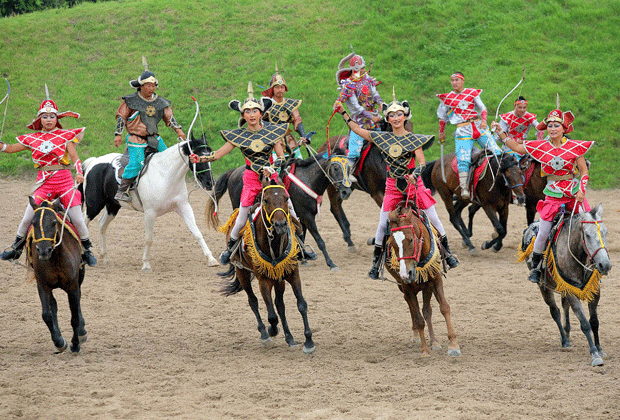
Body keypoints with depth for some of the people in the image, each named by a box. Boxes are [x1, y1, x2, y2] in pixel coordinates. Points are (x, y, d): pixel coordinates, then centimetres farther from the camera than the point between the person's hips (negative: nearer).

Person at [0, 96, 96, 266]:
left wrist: (79, 172, -21)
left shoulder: (65, 136, 4)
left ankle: (86, 249, 14)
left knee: (77, 219, -5)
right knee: (28, 218, -4)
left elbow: (75, 157, -4)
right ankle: (17, 247, 16)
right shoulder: (33, 139, 10)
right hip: (44, 182, 2)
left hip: (64, 180, -2)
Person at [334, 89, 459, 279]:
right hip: (392, 186, 2)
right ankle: (376, 261, 11)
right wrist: (343, 112, 5)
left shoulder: (413, 139, -1)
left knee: (433, 219, 0)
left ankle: (447, 253, 17)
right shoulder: (383, 138, 6)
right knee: (383, 224, -1)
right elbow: (357, 130, 10)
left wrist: (414, 175, -31)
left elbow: (421, 161, -10)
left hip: (413, 183, -2)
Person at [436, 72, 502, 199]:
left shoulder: (472, 93, 8)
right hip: (462, 131, -2)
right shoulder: (447, 98, 9)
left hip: (479, 127, 2)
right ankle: (464, 188, -18)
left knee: (495, 152, -6)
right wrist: (441, 132, 26)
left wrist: (484, 120, -10)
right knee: (463, 159, -18)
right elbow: (442, 117, 21)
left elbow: (482, 108, 8)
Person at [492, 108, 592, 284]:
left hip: (574, 195, -1)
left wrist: (581, 190, -11)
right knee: (543, 234, -5)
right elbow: (516, 147, 12)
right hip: (553, 196, 1)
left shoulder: (574, 147, -2)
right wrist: (500, 132, 6)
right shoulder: (541, 147, 3)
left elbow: (584, 171, 2)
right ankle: (536, 267, 15)